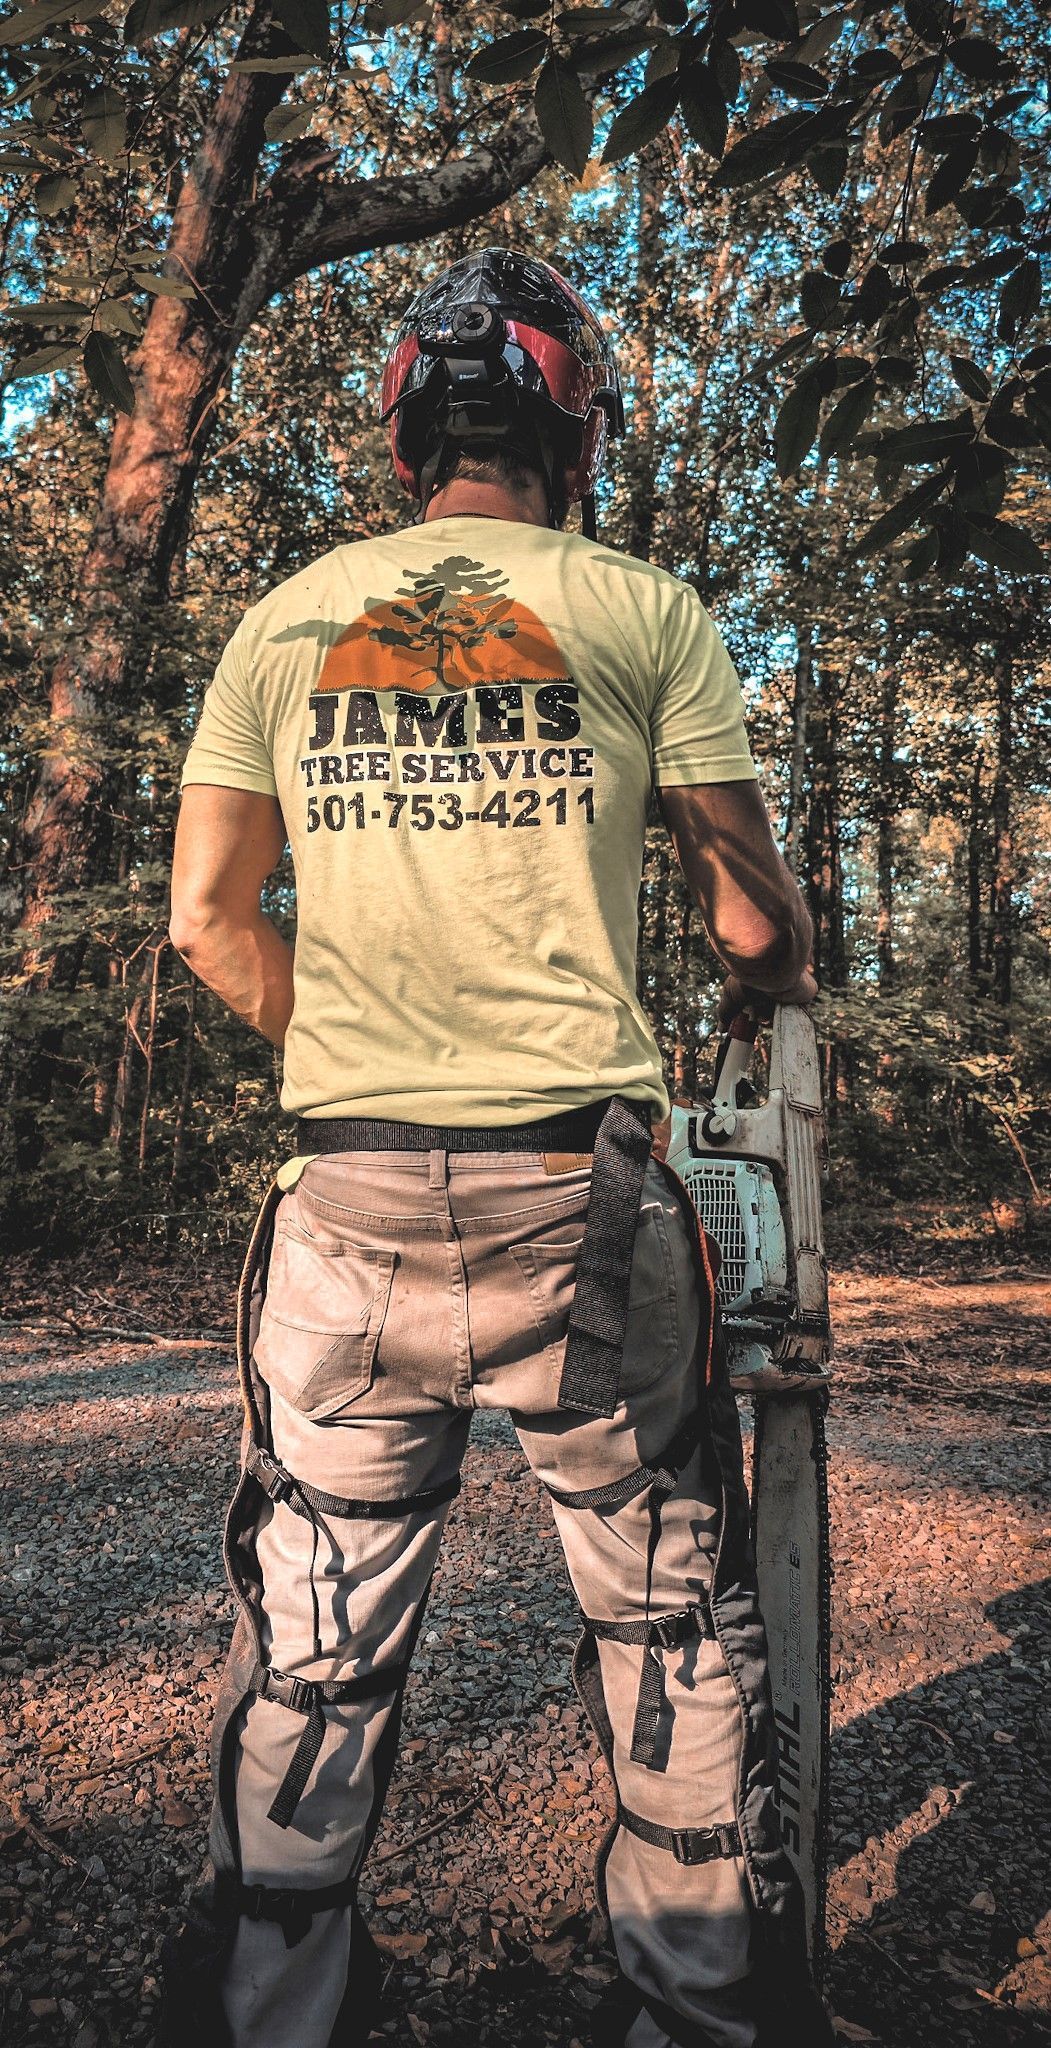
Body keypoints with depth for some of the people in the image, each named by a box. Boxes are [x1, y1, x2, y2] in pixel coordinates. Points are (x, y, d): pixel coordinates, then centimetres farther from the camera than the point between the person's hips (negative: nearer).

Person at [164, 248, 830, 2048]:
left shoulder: (283, 621, 10)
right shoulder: (643, 611, 3)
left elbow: (207, 918, 8)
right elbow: (752, 918, 4)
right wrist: (774, 976, 26)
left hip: (346, 1182, 3)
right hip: (574, 1186, -2)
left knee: (314, 1641, 15)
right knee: (673, 1617, 15)